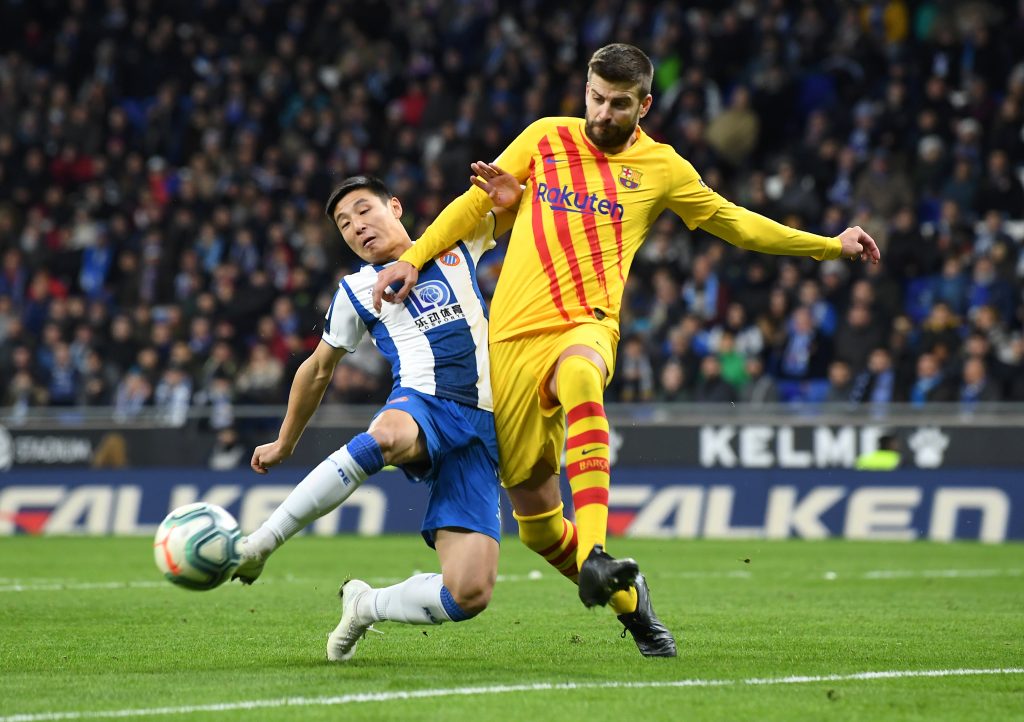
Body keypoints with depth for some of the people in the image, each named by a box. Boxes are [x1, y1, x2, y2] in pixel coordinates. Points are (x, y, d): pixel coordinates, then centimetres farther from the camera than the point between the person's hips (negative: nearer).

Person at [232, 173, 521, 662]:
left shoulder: (455, 243, 18)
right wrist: (285, 443, 37)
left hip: (480, 429, 2)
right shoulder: (356, 291, 17)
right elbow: (318, 370, 29)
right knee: (386, 436, -46)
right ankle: (257, 545, -40)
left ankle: (366, 606, 13)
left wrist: (510, 190, -3)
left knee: (468, 596, -16)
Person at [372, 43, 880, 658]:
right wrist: (413, 259, 7)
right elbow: (475, 203, 19)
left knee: (579, 376, -43)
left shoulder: (661, 168, 11)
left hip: (585, 328, -2)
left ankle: (595, 559, -52)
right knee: (536, 521, 1)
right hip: (513, 336, 3)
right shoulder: (545, 139, 12)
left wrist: (830, 245, 24)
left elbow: (735, 223, 24)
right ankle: (628, 598, 27)